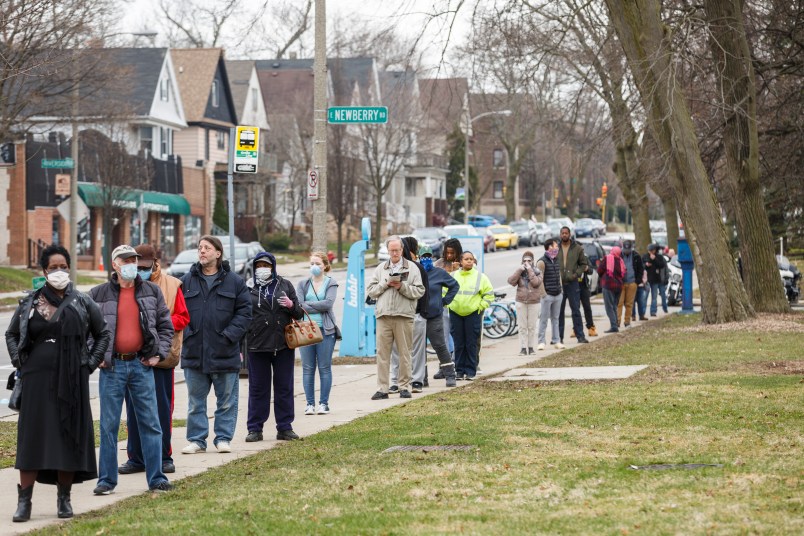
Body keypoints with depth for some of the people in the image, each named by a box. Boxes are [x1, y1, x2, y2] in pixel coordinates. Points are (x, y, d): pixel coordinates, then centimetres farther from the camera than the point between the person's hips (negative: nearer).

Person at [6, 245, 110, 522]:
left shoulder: (83, 303, 4)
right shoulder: (30, 303, 6)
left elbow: (103, 334, 13)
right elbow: (11, 335, 18)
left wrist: (91, 363, 3)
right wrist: (20, 363, 6)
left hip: (72, 382, 0)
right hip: (38, 380, 0)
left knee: (69, 437, 2)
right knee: (32, 437, -3)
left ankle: (64, 498, 12)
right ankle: (24, 501, -1)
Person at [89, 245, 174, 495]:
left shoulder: (152, 291, 6)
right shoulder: (98, 294, 1)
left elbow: (166, 325, 11)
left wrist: (159, 353, 1)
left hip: (142, 364, 1)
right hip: (111, 366, -1)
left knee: (150, 423, 2)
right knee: (109, 425, 2)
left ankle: (156, 478, 8)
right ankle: (106, 480, 9)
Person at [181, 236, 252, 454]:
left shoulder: (235, 282, 2)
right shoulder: (187, 281, 7)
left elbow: (244, 312, 0)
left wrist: (229, 335, -10)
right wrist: (186, 333, -7)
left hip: (224, 352, -1)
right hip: (194, 352, 1)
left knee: (227, 400, 5)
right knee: (195, 401, 7)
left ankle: (223, 438, 13)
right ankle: (197, 439, 13)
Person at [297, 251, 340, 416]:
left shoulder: (331, 284, 5)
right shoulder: (303, 284, 10)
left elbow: (328, 303, -11)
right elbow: (298, 305, -3)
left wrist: (307, 305, -9)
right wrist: (318, 308, -11)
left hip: (325, 330, -2)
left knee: (325, 368, 1)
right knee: (308, 368, 2)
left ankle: (324, 403, 6)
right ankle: (310, 404, 7)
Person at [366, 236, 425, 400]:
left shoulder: (412, 268, 8)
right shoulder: (380, 268, 15)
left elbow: (419, 291, 1)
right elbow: (370, 290, 9)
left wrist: (402, 287, -11)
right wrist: (385, 284, -5)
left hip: (404, 316, -2)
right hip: (384, 316, 2)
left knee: (404, 353, 2)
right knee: (382, 353, -1)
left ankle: (404, 387, 8)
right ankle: (382, 388, 0)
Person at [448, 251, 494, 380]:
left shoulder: (480, 277, 4)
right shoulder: (453, 276, 8)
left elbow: (489, 293, 8)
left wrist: (482, 305, -1)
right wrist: (447, 303, 6)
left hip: (473, 314, -2)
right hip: (455, 314, 2)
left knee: (472, 344, -2)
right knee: (458, 344, 3)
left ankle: (470, 371, 2)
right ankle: (459, 370, 9)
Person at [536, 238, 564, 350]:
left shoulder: (556, 260, 14)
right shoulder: (542, 262, -11)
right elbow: (539, 279, -14)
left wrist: (561, 289, 17)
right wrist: (543, 293, -17)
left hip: (558, 295, 7)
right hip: (547, 295, -7)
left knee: (555, 319, 11)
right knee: (544, 319, -4)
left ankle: (556, 341, 15)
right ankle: (541, 342, -1)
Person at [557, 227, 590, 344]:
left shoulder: (577, 248, 2)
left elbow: (583, 264, 7)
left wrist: (576, 274, -6)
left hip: (573, 283, -1)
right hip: (559, 283, 1)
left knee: (576, 310, 1)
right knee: (559, 311, 6)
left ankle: (580, 336, 4)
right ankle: (559, 336, 11)